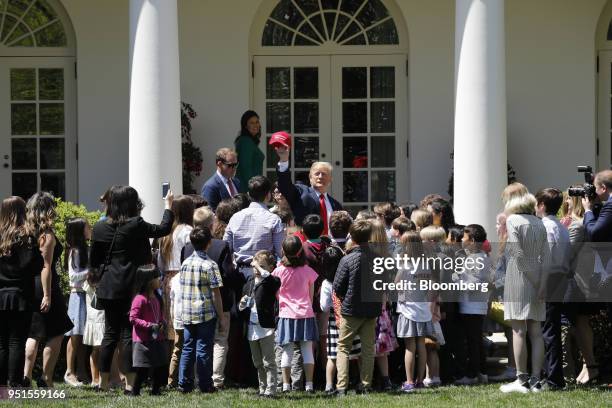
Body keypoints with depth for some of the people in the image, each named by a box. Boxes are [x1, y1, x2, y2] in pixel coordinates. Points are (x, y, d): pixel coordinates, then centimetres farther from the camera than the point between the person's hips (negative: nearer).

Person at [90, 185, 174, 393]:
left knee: (110, 333, 12)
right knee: (128, 333, -1)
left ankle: (103, 381, 14)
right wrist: (168, 205, 15)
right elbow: (164, 228, 1)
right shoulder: (136, 225, -12)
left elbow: (94, 261, 8)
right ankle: (129, 382, -4)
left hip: (108, 288, 5)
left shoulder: (100, 228, 3)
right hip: (131, 287, -5)